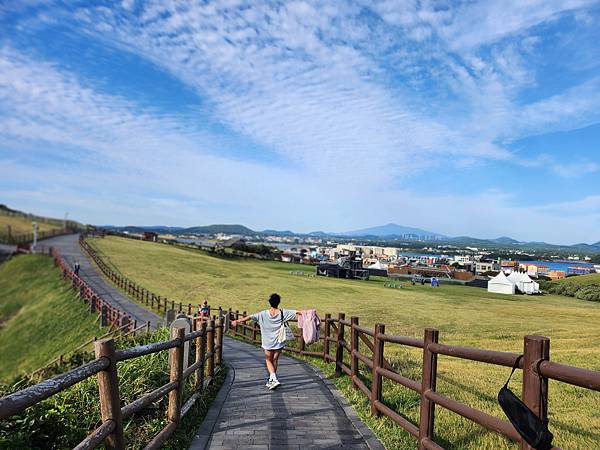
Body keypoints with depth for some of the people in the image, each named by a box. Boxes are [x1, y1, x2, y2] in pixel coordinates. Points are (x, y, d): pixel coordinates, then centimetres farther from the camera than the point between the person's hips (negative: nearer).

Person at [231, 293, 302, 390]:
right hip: (279, 342, 1)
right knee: (275, 360, 17)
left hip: (268, 342, -1)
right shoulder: (283, 313, -8)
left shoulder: (263, 314, -9)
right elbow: (297, 312, -6)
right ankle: (271, 380, 27)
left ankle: (274, 379, -5)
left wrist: (237, 321, -3)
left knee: (268, 361, 13)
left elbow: (249, 317, -9)